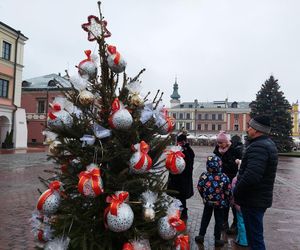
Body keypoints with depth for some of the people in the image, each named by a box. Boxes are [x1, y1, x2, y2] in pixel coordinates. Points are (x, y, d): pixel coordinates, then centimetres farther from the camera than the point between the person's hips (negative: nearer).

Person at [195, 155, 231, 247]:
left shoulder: (203, 176, -19)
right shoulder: (224, 177, -22)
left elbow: (200, 188, -7)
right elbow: (228, 192, -13)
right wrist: (227, 202, 6)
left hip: (207, 201, 2)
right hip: (220, 203, -2)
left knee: (205, 218, 20)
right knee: (219, 220, 15)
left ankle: (201, 236, 28)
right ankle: (217, 240, 25)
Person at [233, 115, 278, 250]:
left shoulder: (258, 147, -24)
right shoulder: (269, 144, 11)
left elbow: (251, 176, -35)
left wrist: (235, 193, -20)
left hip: (252, 200, -10)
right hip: (262, 198, 10)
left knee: (254, 236, 2)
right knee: (256, 234, 24)